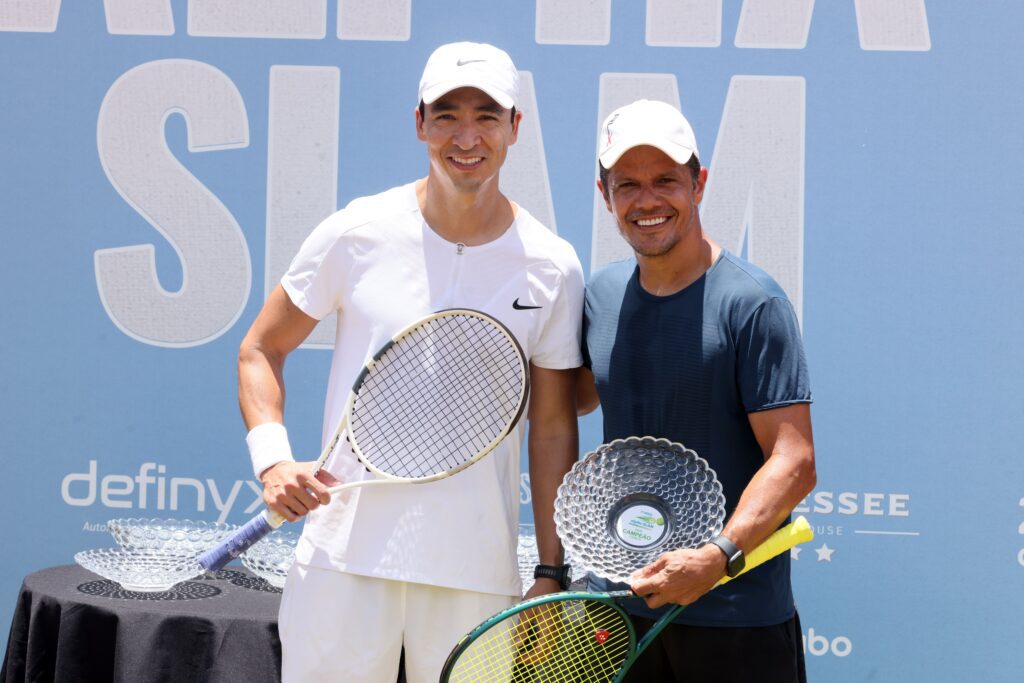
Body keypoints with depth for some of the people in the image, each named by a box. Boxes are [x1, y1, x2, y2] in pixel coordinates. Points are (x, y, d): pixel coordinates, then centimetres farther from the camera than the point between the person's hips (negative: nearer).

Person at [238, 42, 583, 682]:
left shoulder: (553, 268, 1)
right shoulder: (356, 233, -2)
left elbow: (553, 430, 6)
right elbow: (261, 349, 8)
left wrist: (552, 573, 4)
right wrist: (273, 460, -9)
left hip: (479, 574, 1)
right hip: (347, 555, -1)